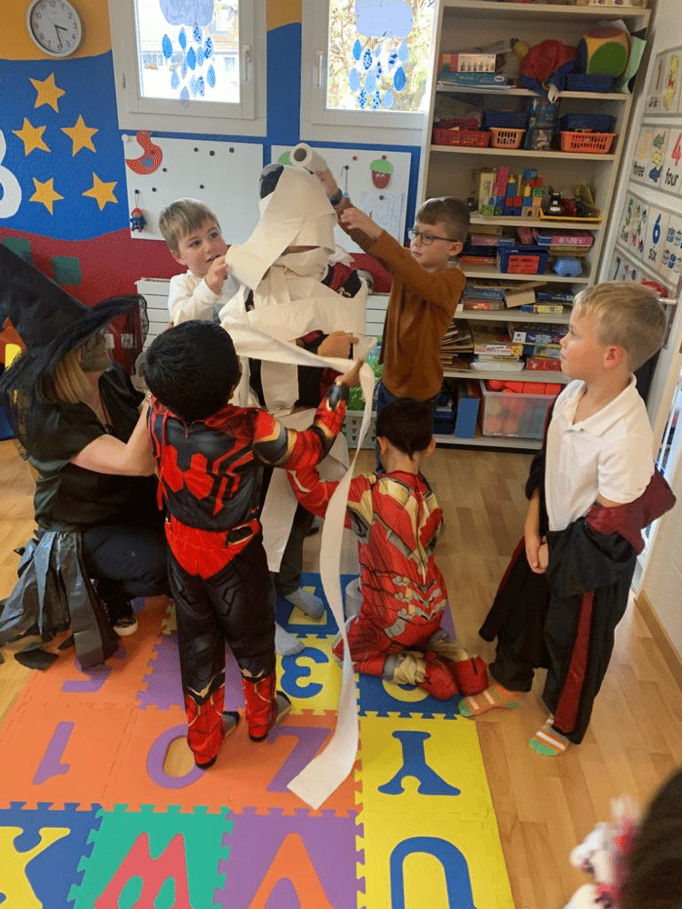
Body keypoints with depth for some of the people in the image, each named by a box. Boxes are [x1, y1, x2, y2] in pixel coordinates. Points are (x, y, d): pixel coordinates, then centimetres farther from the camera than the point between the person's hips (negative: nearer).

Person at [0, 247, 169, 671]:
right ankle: (108, 589, 5)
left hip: (135, 502, 6)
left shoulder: (115, 381, -10)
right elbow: (135, 462, -40)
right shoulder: (48, 420, -28)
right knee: (170, 562, -26)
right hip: (83, 531, -5)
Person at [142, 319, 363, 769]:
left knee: (197, 642, 21)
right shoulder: (251, 428, -31)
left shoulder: (159, 416, -20)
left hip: (182, 550, 4)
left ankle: (204, 739, 40)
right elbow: (310, 449, -14)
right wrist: (342, 388, -6)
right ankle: (262, 714, 48)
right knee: (252, 637, 23)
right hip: (235, 556, -3)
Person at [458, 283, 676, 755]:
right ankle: (509, 683, 55)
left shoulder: (626, 434, -35)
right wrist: (532, 527, -4)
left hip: (592, 557, -7)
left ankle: (566, 722, 48)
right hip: (550, 535, 7)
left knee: (574, 641, 17)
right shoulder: (573, 394, -13)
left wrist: (556, 556, -11)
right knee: (520, 607, 25)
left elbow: (609, 526, -25)